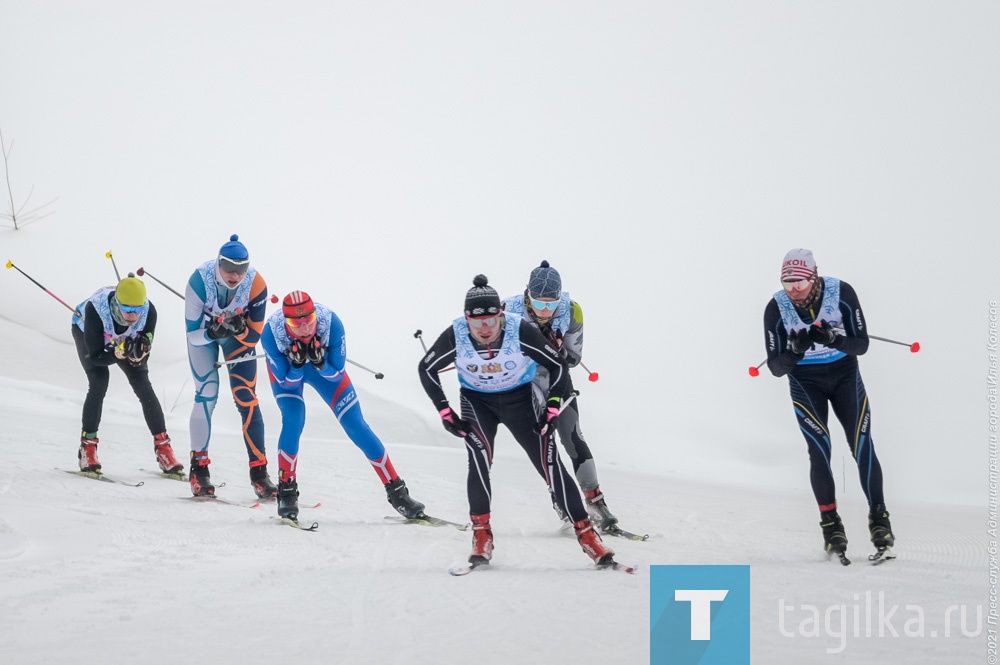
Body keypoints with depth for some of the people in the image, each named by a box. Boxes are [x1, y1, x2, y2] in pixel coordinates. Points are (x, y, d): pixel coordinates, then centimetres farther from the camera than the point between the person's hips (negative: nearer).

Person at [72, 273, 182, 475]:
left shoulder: (149, 312, -35)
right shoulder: (96, 309, -43)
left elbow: (140, 359, -25)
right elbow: (95, 356, -33)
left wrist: (139, 353, -47)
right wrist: (118, 353, -50)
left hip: (125, 339, 2)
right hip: (86, 331, -2)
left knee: (143, 386, -9)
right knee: (99, 382, -22)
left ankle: (162, 445, 1)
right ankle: (87, 445, -11)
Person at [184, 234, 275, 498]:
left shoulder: (256, 285, -30)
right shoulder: (200, 280, -34)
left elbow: (254, 336, -21)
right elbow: (193, 334, -27)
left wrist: (239, 330, -41)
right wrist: (213, 332, -46)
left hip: (239, 335, 1)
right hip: (203, 333, -1)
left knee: (247, 399, -8)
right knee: (206, 395, -13)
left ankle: (259, 472, -3)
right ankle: (199, 468, -1)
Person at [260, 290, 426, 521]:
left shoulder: (331, 323, -36)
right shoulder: (271, 334, -37)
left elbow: (336, 375, -24)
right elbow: (287, 382, -24)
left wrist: (319, 362, -43)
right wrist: (297, 364, -44)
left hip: (324, 367, 1)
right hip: (286, 369, -1)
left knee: (355, 425, -5)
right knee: (293, 420, -26)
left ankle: (396, 490, 3)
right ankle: (286, 490, -7)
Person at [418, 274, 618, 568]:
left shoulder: (520, 331, -27)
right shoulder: (455, 335, -24)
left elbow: (558, 365, -14)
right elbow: (427, 368, -6)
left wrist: (552, 409, -17)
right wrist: (444, 412, -10)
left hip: (519, 399, 0)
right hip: (477, 402, 0)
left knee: (550, 463, -8)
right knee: (479, 456, -26)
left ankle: (586, 533, 3)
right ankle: (481, 534, -16)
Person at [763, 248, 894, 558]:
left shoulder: (841, 293, -21)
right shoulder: (776, 308, -19)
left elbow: (861, 344, -17)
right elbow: (776, 367, -15)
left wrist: (832, 339, -37)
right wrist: (795, 351, -36)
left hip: (844, 373, 0)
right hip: (804, 380, 0)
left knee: (862, 447, -11)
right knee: (819, 449, -14)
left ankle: (878, 518, -2)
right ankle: (830, 523, -2)